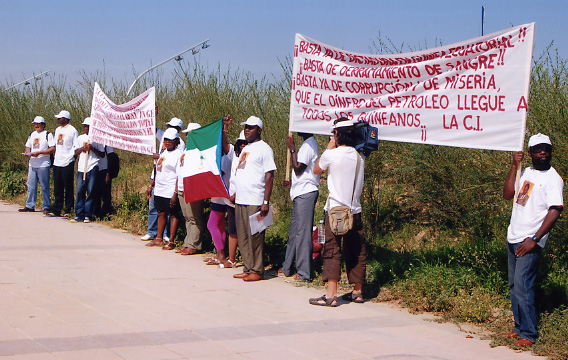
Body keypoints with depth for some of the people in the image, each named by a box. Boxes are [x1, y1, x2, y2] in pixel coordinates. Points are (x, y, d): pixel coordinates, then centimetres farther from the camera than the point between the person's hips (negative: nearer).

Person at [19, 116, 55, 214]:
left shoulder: (48, 135, -3)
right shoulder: (32, 135, 18)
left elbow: (53, 149, -10)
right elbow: (28, 147, 23)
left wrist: (39, 152, -17)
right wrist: (27, 153, -1)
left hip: (43, 165, -6)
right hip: (32, 165, 6)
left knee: (44, 187, -3)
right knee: (31, 186, 8)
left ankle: (46, 207, 2)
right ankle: (30, 206, 15)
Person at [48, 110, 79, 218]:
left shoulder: (72, 131, -6)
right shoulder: (58, 130, 17)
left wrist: (69, 158, -11)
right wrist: (55, 157, 16)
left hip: (67, 164, -7)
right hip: (57, 163, 7)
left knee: (68, 188, -2)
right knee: (57, 188, 9)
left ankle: (68, 211, 2)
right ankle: (56, 210, 14)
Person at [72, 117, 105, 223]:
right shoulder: (80, 138, 17)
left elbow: (102, 154, 5)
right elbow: (76, 152, 15)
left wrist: (92, 148, -8)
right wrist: (83, 148, -3)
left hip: (93, 168, -3)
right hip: (81, 168, 3)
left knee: (91, 191, -5)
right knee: (80, 190, -3)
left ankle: (87, 215, 0)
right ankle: (79, 215, 1)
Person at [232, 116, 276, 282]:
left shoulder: (264, 148, -6)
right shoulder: (245, 148, 20)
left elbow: (269, 176, -11)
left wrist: (266, 202, -17)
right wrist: (235, 194, 19)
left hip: (255, 202, -8)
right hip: (240, 200, 8)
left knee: (255, 237, -5)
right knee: (243, 237, 9)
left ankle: (257, 271, 1)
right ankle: (248, 269, 16)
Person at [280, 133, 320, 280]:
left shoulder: (309, 145, -14)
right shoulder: (308, 144, 18)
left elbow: (298, 168, -18)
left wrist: (292, 149, -12)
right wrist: (292, 182, 25)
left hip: (305, 194, -11)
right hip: (301, 193, 11)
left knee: (302, 232, -7)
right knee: (294, 231, 15)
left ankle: (304, 272, -4)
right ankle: (287, 268, 23)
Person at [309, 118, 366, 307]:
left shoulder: (332, 155, -11)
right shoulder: (360, 156, 3)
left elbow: (316, 169, 7)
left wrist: (329, 148, 12)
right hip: (355, 210, 5)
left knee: (332, 252, -4)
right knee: (356, 252, 12)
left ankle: (331, 295, -11)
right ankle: (357, 292, 21)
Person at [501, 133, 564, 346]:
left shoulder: (553, 179, -10)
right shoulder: (526, 172, 13)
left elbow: (555, 211, -18)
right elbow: (507, 195, 7)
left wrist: (534, 239, -22)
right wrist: (514, 166, -1)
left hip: (530, 241, -8)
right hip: (513, 238, 8)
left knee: (522, 285, -13)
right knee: (514, 286, 11)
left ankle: (529, 335, -7)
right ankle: (520, 328, 20)